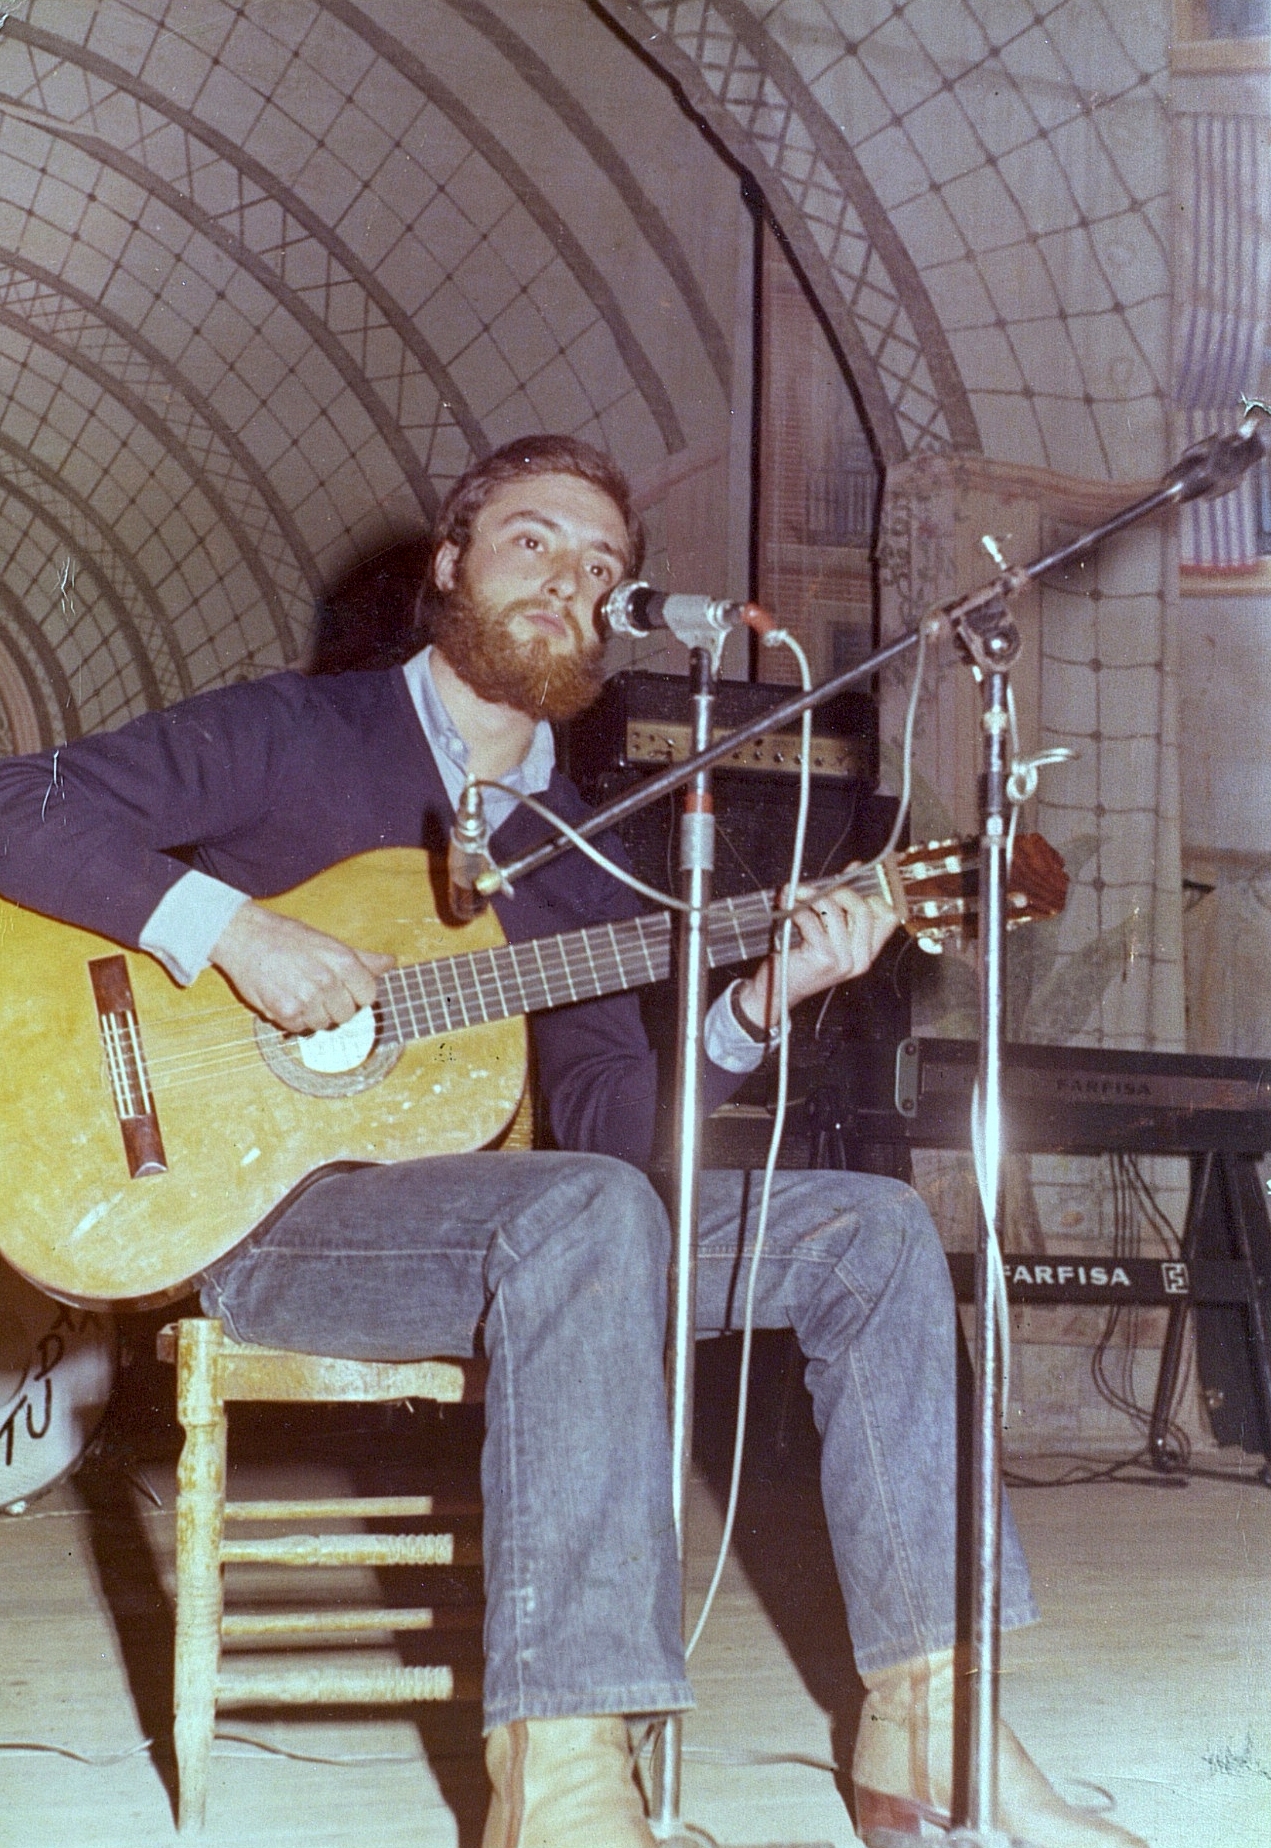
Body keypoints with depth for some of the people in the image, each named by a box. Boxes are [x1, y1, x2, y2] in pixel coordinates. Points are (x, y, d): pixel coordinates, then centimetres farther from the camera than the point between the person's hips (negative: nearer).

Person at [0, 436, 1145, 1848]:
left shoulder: (574, 849, 16)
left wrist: (754, 1008, -9)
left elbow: (609, 1123, 8)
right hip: (270, 1215, -6)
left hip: (504, 1227, 7)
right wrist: (229, 929, -21)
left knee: (869, 1229, -9)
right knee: (587, 1211, -38)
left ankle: (921, 1730, -15)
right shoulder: (291, 738, 1)